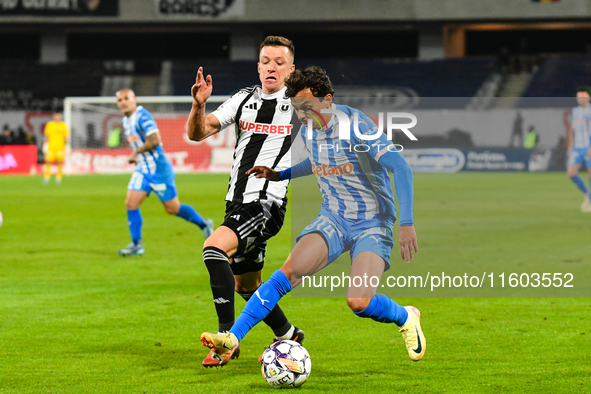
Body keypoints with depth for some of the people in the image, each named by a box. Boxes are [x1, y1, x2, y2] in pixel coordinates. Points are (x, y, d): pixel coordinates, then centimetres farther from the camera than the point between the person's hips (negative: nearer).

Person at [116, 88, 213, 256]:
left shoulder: (142, 116, -18)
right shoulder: (126, 121, 10)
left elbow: (154, 140, -27)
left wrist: (136, 153, -17)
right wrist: (136, 155, 10)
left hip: (158, 168, -8)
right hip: (142, 169, 8)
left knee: (173, 208, 0)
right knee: (131, 203, -5)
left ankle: (204, 225, 21)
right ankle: (136, 245, 1)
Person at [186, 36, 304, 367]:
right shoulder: (244, 100, 8)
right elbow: (197, 133, -1)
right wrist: (199, 105, -20)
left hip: (269, 204, -6)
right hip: (237, 203, 6)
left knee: (215, 248, -28)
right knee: (246, 285, 18)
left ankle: (227, 336, -26)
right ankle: (288, 334, 40)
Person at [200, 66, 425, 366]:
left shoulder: (354, 123, -18)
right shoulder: (307, 133, 3)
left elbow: (401, 168, -21)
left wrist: (406, 224, -26)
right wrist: (280, 175, 15)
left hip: (372, 223, -5)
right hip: (333, 219, 5)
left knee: (358, 303, -21)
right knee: (288, 272, -18)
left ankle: (406, 318, 12)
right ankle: (232, 338, -21)